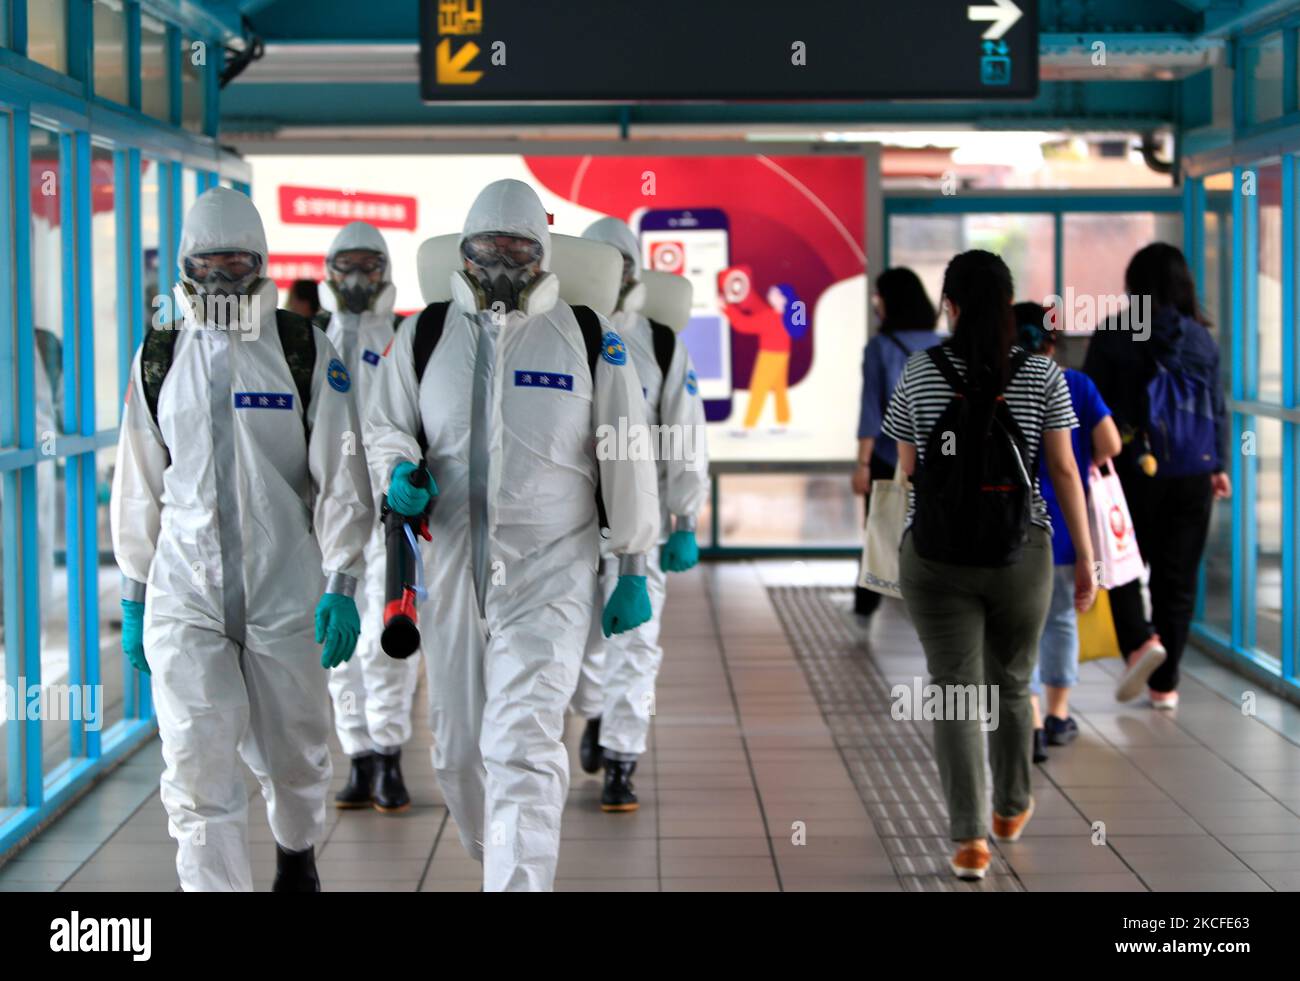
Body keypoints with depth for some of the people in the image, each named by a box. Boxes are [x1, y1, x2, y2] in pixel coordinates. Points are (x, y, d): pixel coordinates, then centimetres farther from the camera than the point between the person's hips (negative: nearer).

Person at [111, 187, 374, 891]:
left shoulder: (307, 353, -1)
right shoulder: (158, 358, 7)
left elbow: (341, 480, -4)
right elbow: (138, 488, 12)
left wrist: (340, 587, -12)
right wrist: (134, 595, 12)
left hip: (286, 593, -1)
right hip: (184, 595, 1)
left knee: (291, 753, 14)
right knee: (197, 766, -9)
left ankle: (297, 856, 43)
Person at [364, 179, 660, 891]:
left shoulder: (589, 338, 0)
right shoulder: (425, 334, 6)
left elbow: (626, 459, 4)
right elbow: (387, 426, 14)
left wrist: (633, 571, 4)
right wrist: (397, 472, -10)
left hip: (549, 572, -3)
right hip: (451, 567, 3)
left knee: (522, 745, -16)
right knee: (458, 751, 14)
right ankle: (497, 858, 39)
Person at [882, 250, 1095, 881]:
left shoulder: (919, 373, -3)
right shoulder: (1042, 375, -3)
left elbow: (906, 470, 3)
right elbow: (1064, 471, -2)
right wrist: (1085, 557, 4)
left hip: (937, 557, -1)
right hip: (1019, 556, 1)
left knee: (956, 693, 2)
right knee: (1012, 685, 20)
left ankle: (970, 839, -7)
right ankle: (1011, 808, 39)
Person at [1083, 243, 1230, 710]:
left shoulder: (1112, 337, -7)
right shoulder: (1202, 339, 2)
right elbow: (1217, 409, 8)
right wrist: (1219, 466, 18)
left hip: (1134, 471, -3)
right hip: (1192, 475, 3)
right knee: (1177, 576, 9)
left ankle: (1140, 641, -13)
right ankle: (1165, 684, 11)